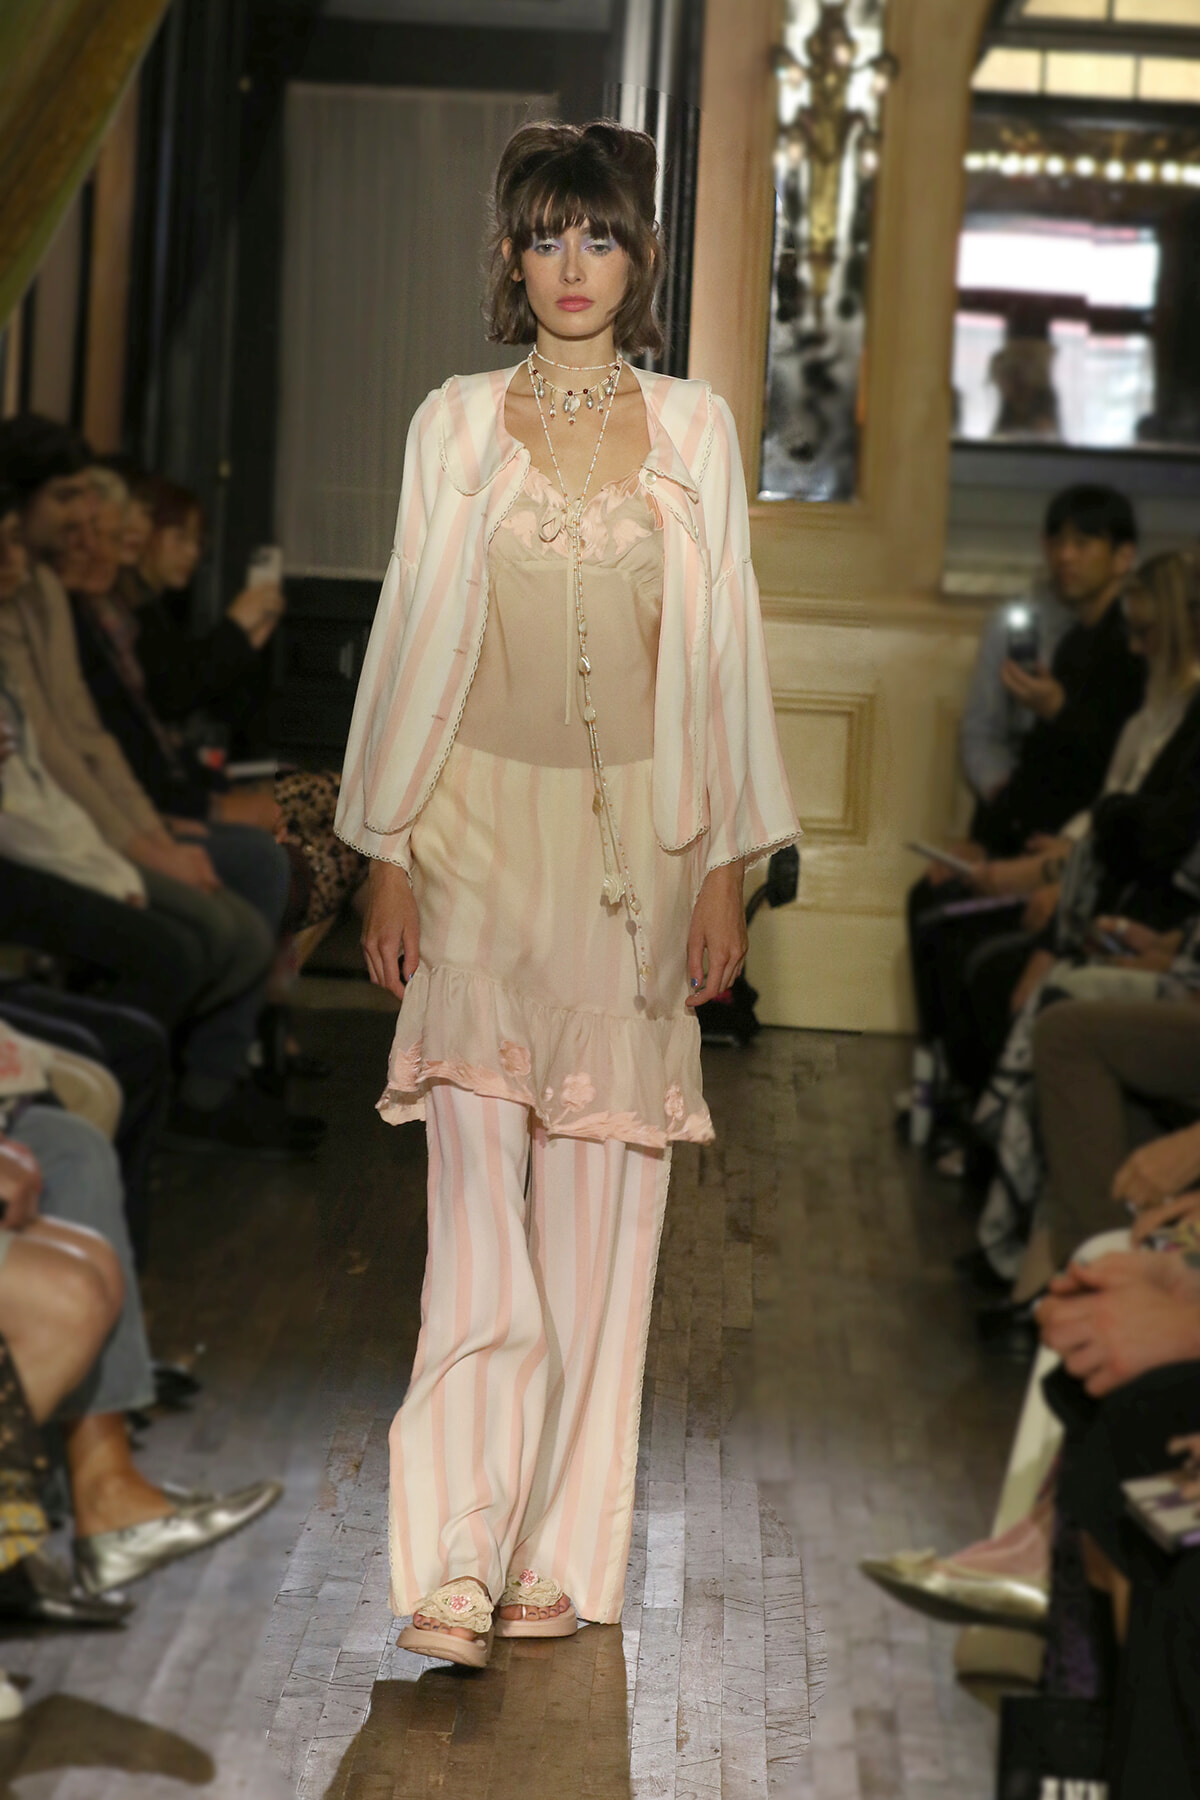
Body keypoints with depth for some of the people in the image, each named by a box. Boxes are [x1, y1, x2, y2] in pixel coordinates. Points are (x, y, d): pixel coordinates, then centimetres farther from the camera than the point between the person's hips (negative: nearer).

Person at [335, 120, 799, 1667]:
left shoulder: (694, 429, 7)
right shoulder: (455, 425, 5)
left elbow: (722, 648, 7)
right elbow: (411, 637, 5)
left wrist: (726, 867, 3)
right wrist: (389, 857, 1)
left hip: (637, 841, 1)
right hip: (484, 834, -1)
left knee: (600, 1214, 2)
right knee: (478, 1206, -9)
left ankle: (561, 1556, 11)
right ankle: (451, 1567, -10)